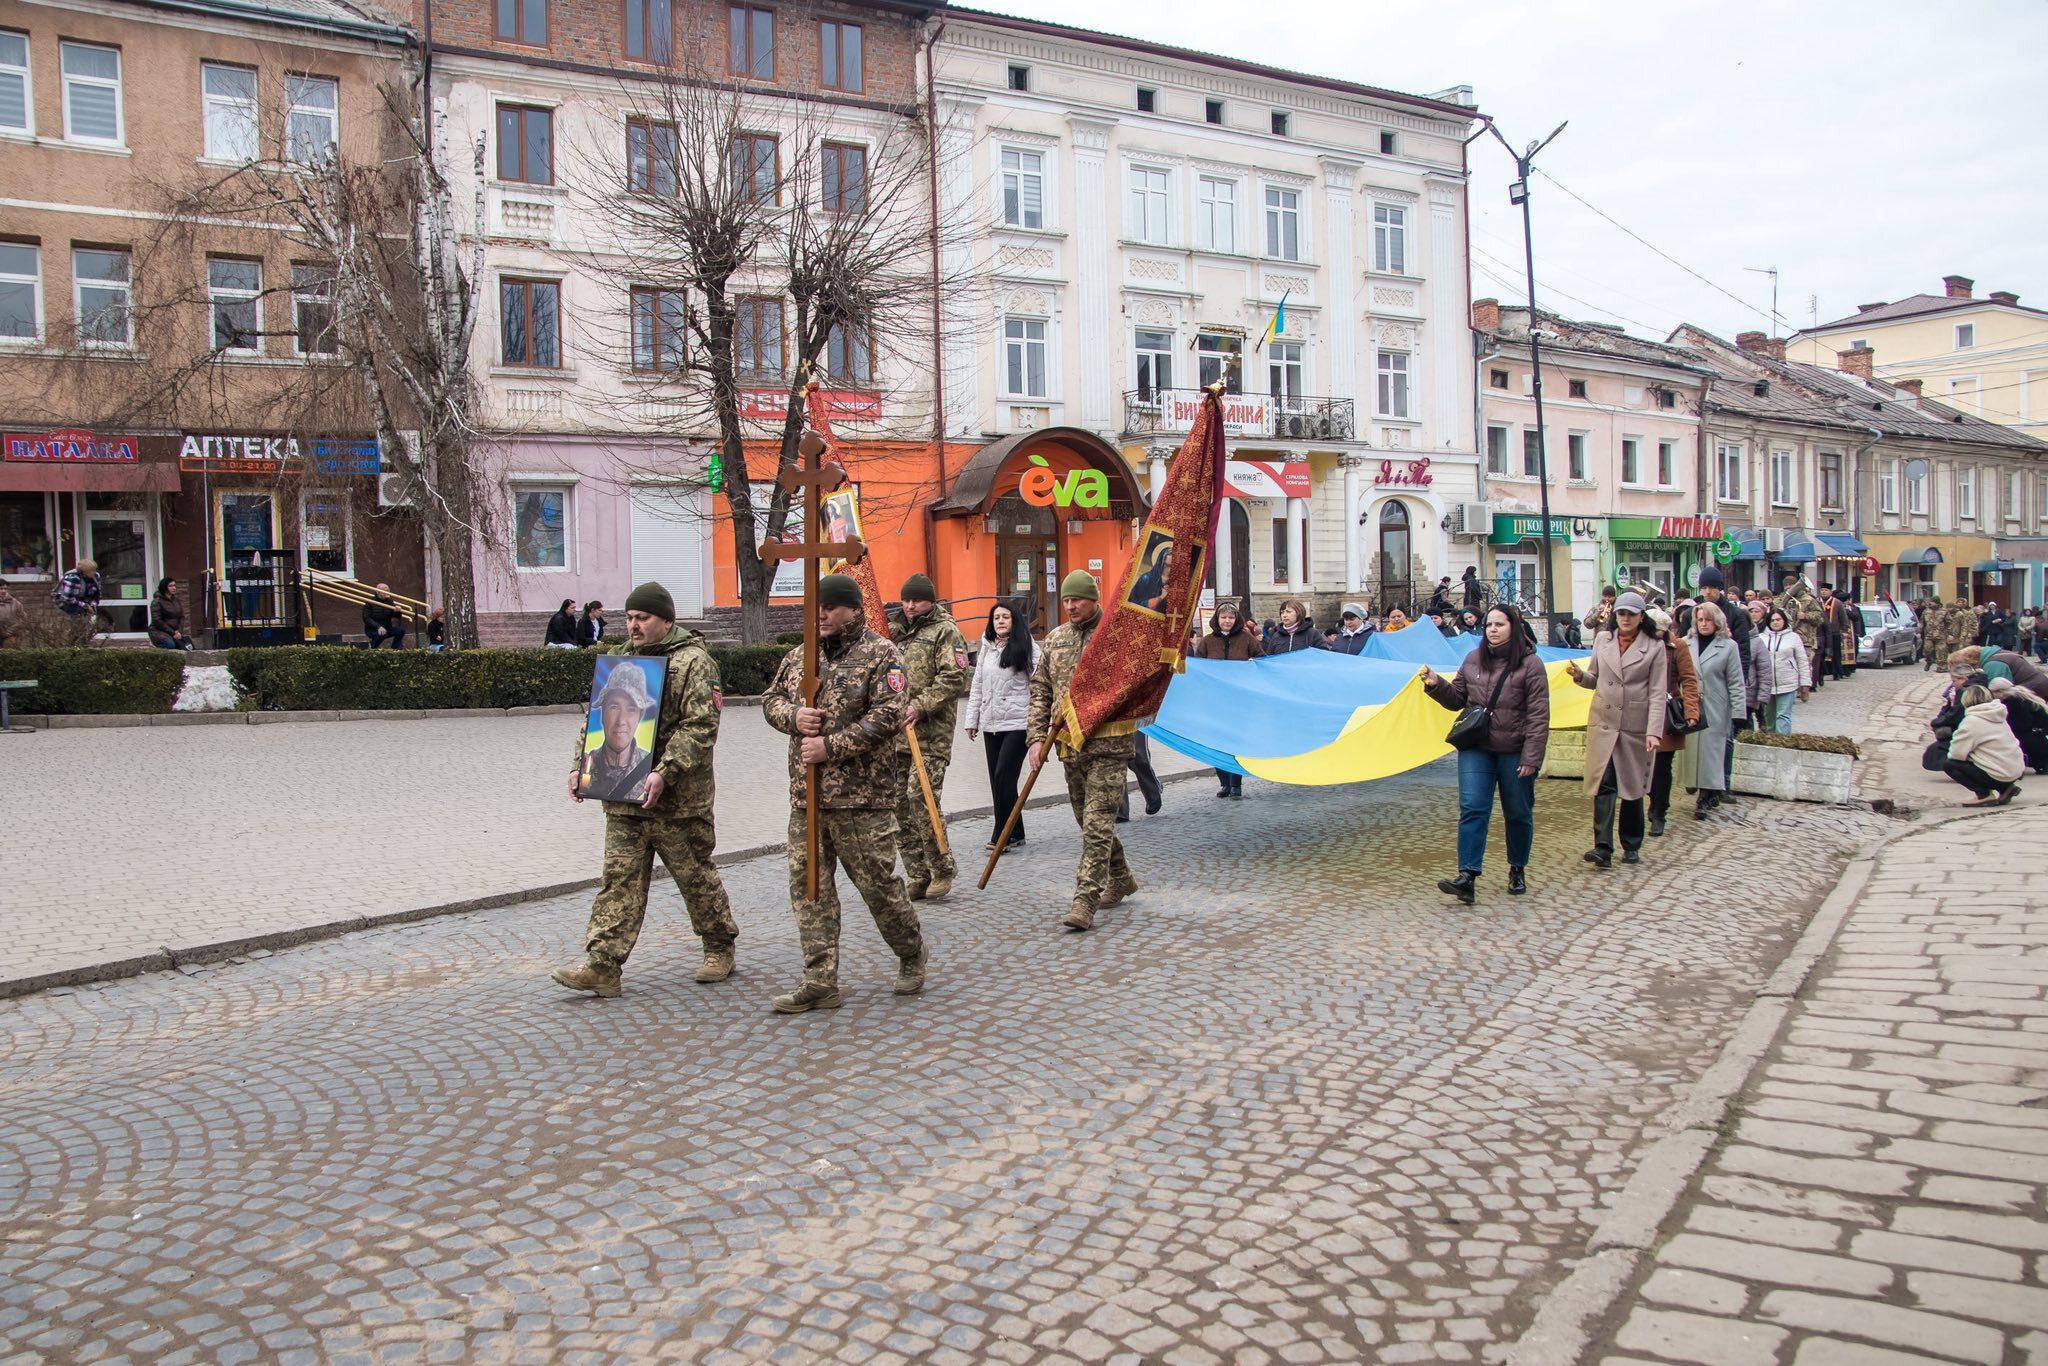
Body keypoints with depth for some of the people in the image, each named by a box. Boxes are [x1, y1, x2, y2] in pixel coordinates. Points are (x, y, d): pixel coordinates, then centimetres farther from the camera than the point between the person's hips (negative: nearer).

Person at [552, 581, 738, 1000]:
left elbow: (700, 727, -17)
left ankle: (719, 948, 25)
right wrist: (581, 766, 5)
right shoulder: (619, 659, 14)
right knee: (620, 879, 4)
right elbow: (596, 717, 17)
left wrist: (665, 772, -25)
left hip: (678, 800, -6)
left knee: (695, 875, 7)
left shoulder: (693, 662, -8)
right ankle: (602, 965, 4)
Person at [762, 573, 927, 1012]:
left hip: (862, 796, -6)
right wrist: (793, 716, -5)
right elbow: (771, 699, 19)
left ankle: (912, 955, 28)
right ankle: (820, 983, 13)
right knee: (808, 886, 5)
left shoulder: (881, 655, -6)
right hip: (806, 794, 6)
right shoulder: (800, 656, 12)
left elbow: (887, 716, -16)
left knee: (878, 883, 3)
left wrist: (831, 746, -19)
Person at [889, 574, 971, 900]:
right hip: (895, 732, 7)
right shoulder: (894, 629, 18)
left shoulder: (945, 631, -2)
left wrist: (921, 705, -18)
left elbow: (954, 679, -12)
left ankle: (942, 869, 0)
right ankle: (917, 876, 15)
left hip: (931, 733, -7)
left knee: (921, 796, -15)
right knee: (901, 803, 6)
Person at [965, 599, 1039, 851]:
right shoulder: (987, 649, 15)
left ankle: (1003, 835, -3)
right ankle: (1012, 834, 15)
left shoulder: (1027, 647, -3)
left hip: (1018, 722, -6)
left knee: (1004, 777, -12)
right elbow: (977, 686, 18)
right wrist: (972, 720, 15)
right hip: (990, 723, 6)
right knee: (997, 780, 6)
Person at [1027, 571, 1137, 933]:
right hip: (1070, 744, 6)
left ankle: (1084, 901, -9)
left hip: (1108, 743, -6)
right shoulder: (1055, 639, 11)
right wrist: (1036, 737, 4)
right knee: (1088, 821, 16)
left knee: (1097, 824, -9)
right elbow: (1040, 691, 12)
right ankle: (1120, 879, 35)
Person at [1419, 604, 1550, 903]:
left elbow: (1539, 715, -10)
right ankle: (1467, 877, -12)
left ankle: (1518, 870, 31)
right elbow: (1458, 699, 14)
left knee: (1518, 814, 11)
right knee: (1472, 809, -8)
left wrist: (1531, 757, -15)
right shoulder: (1473, 660, 6)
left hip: (1514, 752, -3)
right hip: (1476, 749, 3)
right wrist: (1437, 685, -6)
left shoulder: (1530, 664, -7)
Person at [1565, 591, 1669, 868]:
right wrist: (1580, 675, -6)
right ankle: (1603, 848, -12)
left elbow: (1657, 693, -5)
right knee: (1603, 785, -9)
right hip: (1603, 723, 1)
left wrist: (1654, 731, -15)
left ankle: (1631, 846, 22)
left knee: (1633, 788, 8)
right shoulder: (1602, 640, 8)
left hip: (1636, 727, -1)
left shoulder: (1654, 647, -1)